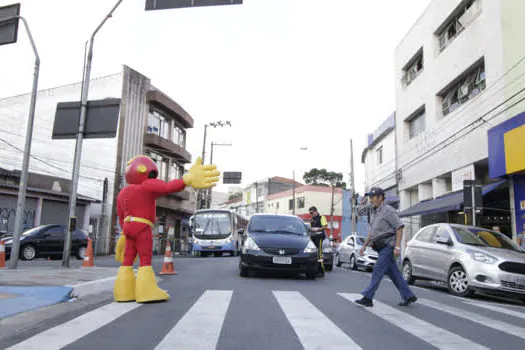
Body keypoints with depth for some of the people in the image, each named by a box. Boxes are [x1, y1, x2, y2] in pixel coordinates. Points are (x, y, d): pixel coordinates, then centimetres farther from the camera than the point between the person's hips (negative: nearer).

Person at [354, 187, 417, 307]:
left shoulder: (388, 210, -10)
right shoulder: (374, 212, 16)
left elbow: (399, 227, -14)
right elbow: (372, 233, 22)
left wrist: (397, 246, -20)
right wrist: (364, 246, 18)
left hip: (388, 246, -9)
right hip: (381, 248, 9)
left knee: (378, 271, -10)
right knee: (394, 274, 10)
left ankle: (367, 298, -9)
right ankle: (409, 296, 17)